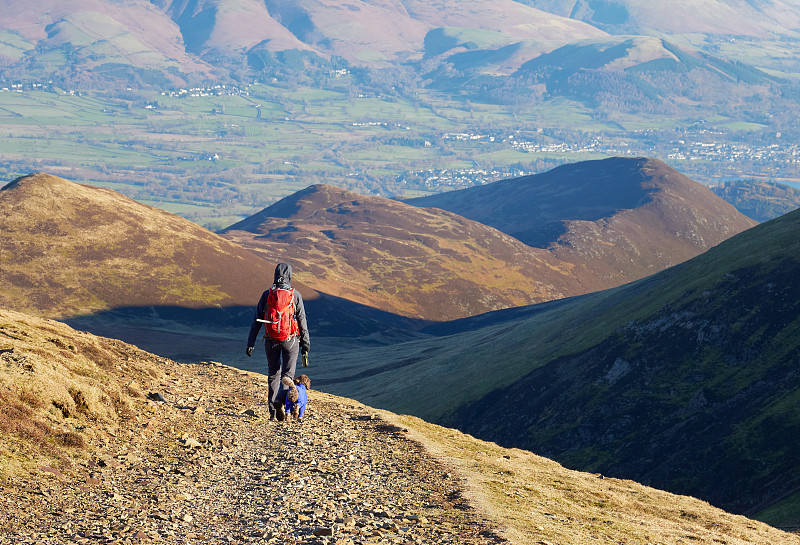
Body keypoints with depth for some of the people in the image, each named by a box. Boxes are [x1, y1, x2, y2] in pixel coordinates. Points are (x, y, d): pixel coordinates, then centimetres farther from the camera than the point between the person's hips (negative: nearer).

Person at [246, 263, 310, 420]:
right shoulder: (295, 295, -3)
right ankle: (279, 401, -25)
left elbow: (256, 321, 1)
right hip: (290, 340, -2)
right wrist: (305, 344, 4)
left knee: (274, 375, 15)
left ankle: (273, 411, 13)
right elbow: (302, 322, -2)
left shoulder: (267, 295, 2)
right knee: (288, 375, 1)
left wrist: (250, 343, 3)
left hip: (271, 340, 2)